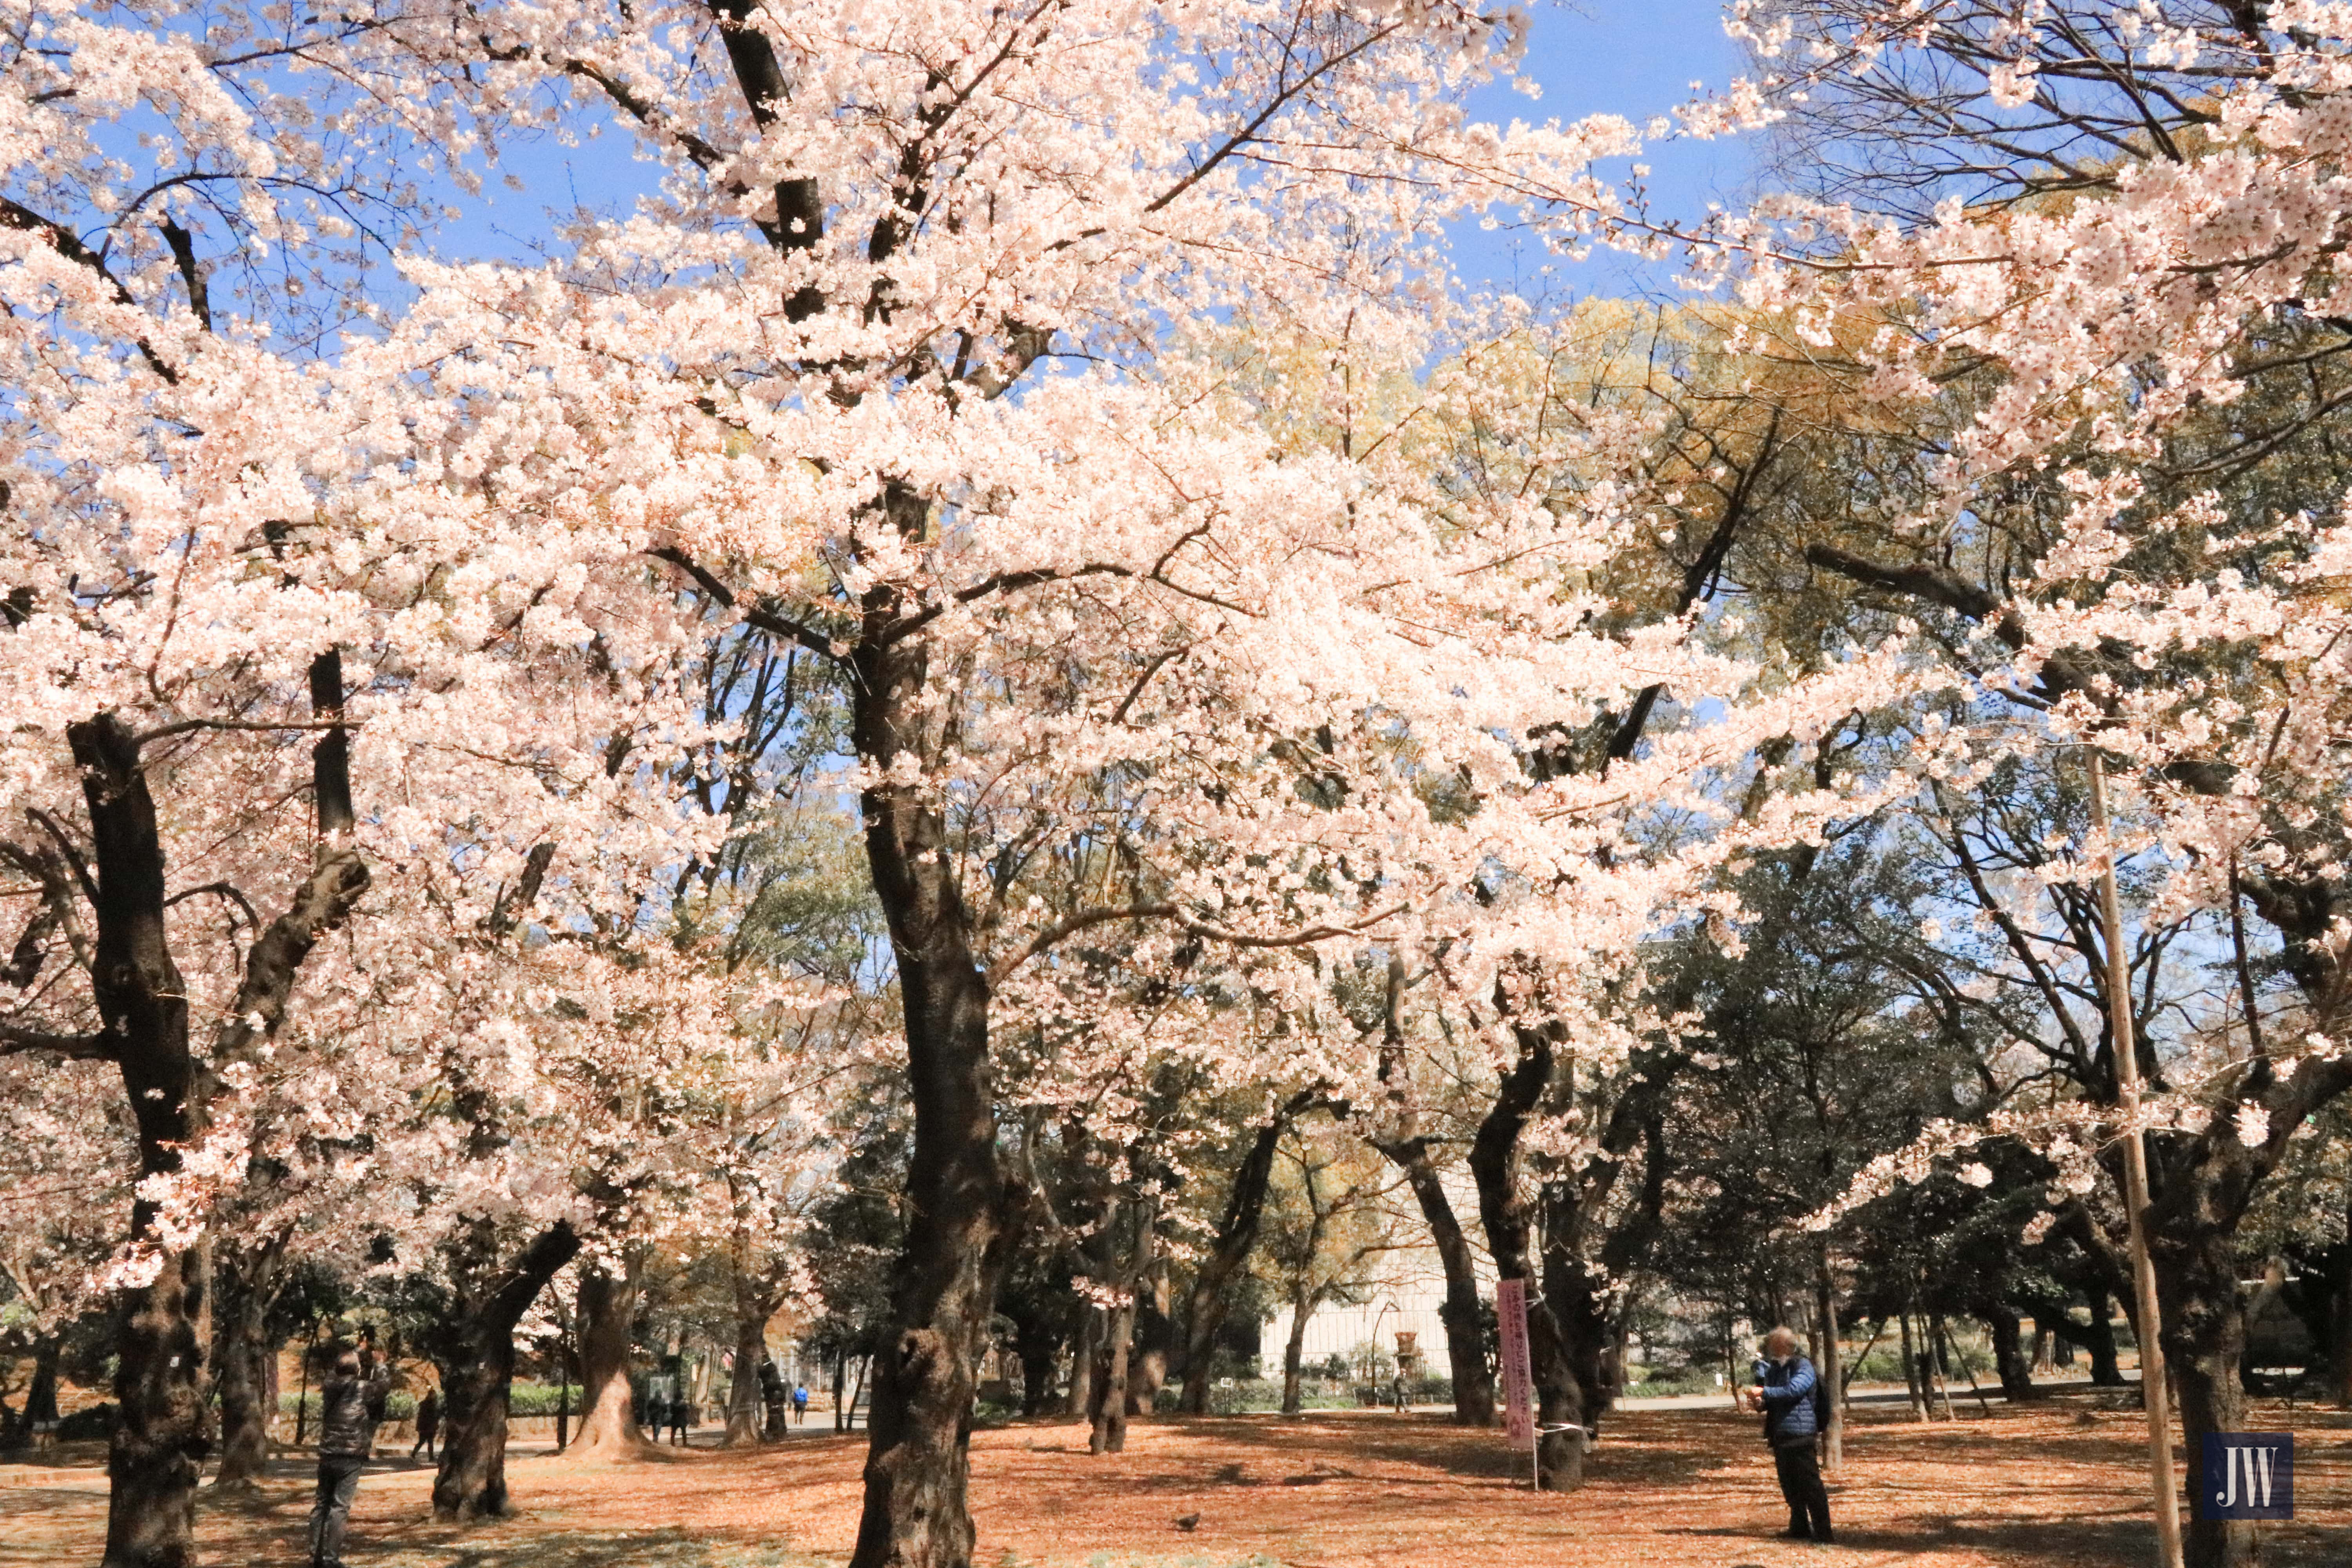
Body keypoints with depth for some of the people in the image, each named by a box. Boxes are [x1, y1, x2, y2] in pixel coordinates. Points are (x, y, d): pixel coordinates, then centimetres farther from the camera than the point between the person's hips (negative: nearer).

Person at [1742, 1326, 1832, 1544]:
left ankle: (1823, 1532, -7)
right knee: (1790, 1485, 14)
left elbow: (1793, 1390, -24)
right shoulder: (1774, 1369, 17)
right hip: (1780, 1435, 8)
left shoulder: (1803, 1368, -7)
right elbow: (1770, 1401, 19)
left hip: (1800, 1434, -8)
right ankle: (1800, 1528, 24)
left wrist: (1764, 1393, -22)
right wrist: (1759, 1403, -3)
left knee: (1810, 1484, -9)